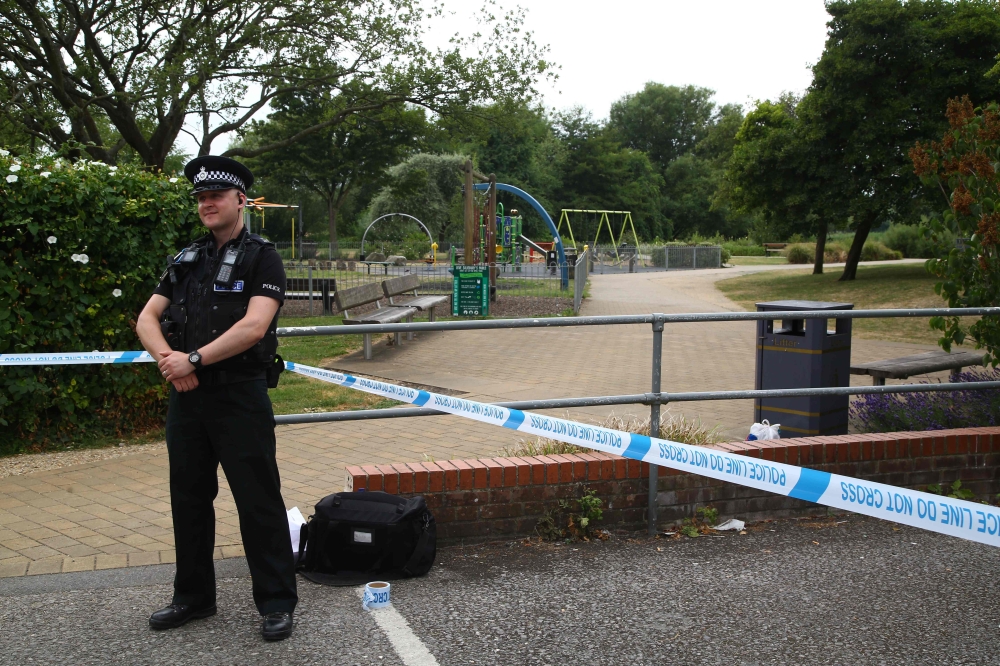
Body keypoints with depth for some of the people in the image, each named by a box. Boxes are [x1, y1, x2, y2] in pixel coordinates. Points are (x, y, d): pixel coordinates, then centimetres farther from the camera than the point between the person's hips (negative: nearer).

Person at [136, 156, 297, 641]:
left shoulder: (261, 257, -5)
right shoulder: (186, 260, 13)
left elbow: (254, 326, -18)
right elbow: (147, 318, 9)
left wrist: (194, 359, -16)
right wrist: (166, 357, -11)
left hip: (239, 396, -6)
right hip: (186, 396, 6)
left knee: (258, 501, -1)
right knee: (189, 497, 15)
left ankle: (276, 602, 11)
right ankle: (193, 596, 30)